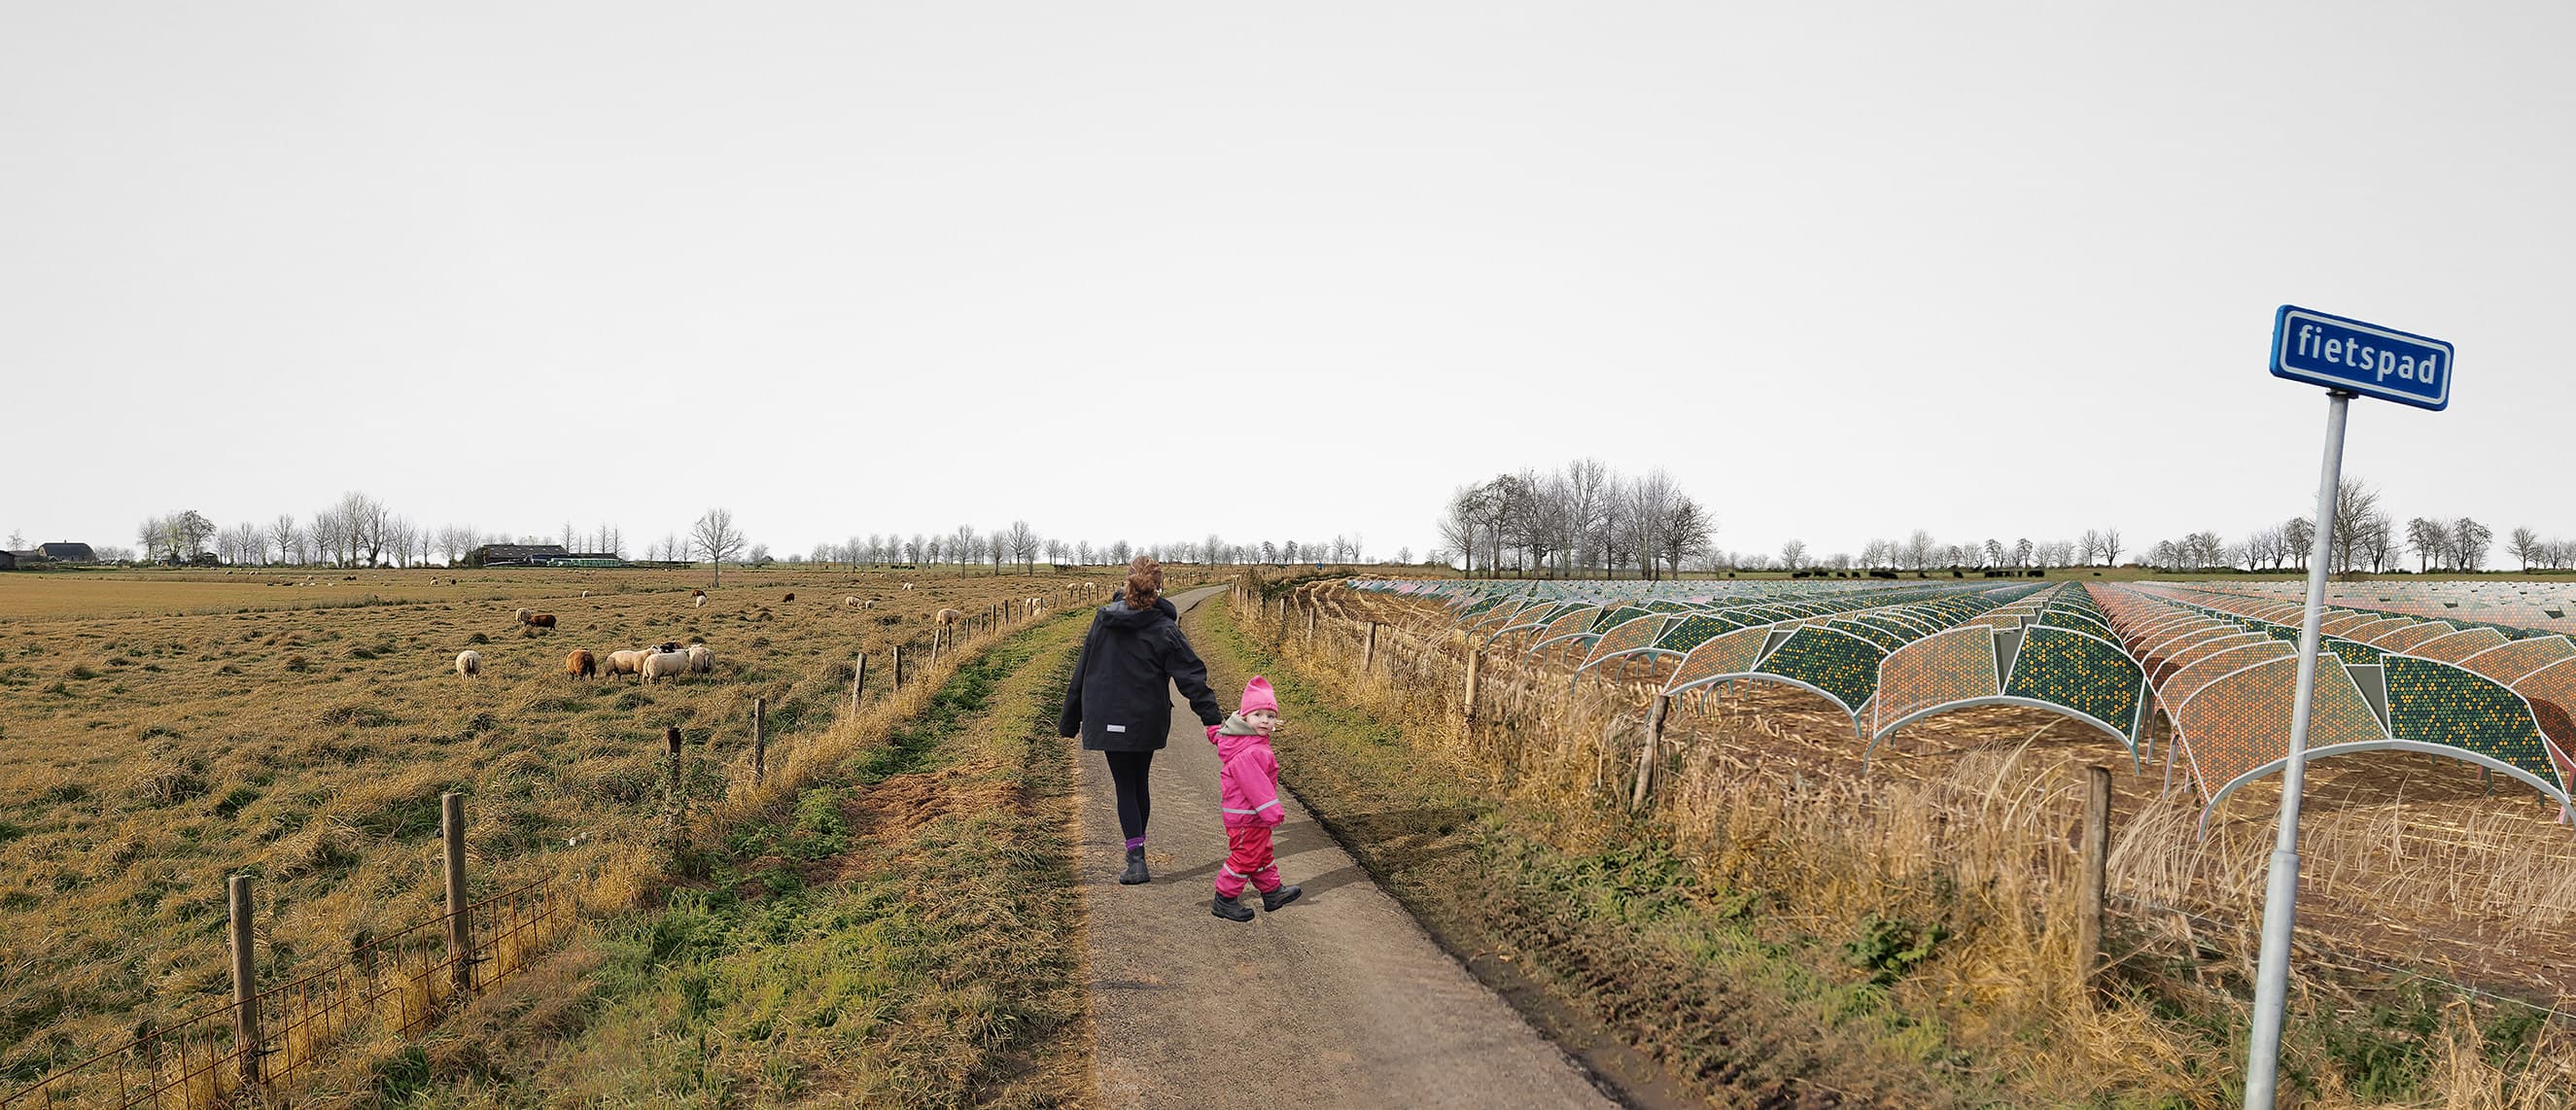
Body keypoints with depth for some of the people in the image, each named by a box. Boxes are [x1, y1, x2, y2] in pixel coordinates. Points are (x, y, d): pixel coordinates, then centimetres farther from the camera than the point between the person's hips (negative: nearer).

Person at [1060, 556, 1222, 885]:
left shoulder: (1103, 620, -2)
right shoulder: (1164, 630, -10)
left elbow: (1081, 672, 5)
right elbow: (1192, 678, -11)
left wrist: (1070, 721, 14)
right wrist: (1214, 720, -8)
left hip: (1109, 720, 0)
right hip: (1147, 722, 0)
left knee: (1125, 787, 6)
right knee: (1140, 784, 17)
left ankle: (1136, 860, -4)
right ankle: (1137, 852, 26)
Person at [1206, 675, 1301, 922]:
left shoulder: (1249, 742, 3)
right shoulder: (1249, 753, -29)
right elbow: (1255, 785, -30)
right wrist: (1272, 813, -26)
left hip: (1254, 815, 11)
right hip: (1246, 816, -11)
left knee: (1262, 853, 23)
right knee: (1246, 856, 1)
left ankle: (1272, 892, 38)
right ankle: (1224, 900, 14)